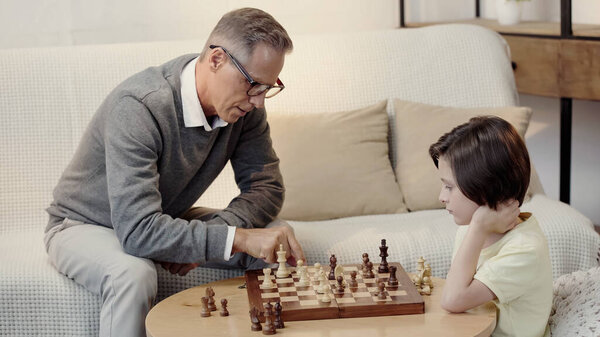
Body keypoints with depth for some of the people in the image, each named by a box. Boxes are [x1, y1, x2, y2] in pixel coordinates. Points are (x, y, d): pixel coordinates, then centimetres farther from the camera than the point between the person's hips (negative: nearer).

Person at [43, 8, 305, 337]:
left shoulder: (244, 104, -14)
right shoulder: (139, 106, -35)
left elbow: (266, 187, -7)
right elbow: (138, 230, -41)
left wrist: (204, 238, -25)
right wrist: (235, 238, -46)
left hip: (168, 220, 6)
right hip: (85, 225, -6)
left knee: (277, 240, -12)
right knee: (133, 275, -40)